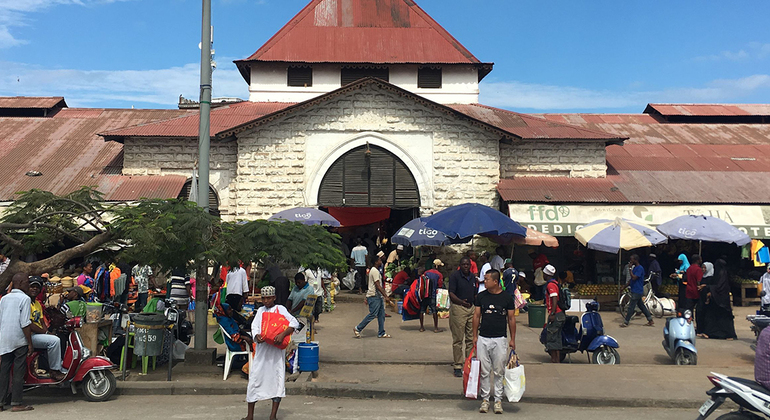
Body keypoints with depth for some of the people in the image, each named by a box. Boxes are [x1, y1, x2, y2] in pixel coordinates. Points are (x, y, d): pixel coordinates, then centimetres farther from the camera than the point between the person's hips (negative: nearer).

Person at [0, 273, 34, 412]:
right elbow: (25, 324, -14)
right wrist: (30, 343, -10)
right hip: (19, 340, -6)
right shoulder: (25, 298, -8)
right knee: (19, 372, -1)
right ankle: (16, 403, 1)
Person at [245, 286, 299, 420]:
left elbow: (295, 323, -9)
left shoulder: (280, 309, 1)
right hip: (261, 349, 3)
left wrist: (282, 334, -24)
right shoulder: (260, 310, 14)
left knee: (277, 380, -2)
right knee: (255, 378, 2)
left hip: (276, 349, -3)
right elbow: (254, 326, 7)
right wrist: (256, 336, -16)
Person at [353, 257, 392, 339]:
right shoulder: (375, 271, -15)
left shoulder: (376, 270, 17)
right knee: (372, 314, -8)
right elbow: (378, 286, -21)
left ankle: (381, 333, 11)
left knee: (381, 315, 8)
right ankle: (358, 329, 1)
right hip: (374, 296, -10)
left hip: (377, 296, 10)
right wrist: (385, 296, -22)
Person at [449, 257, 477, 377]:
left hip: (471, 308, 6)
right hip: (458, 309, -6)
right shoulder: (454, 276, -7)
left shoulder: (473, 277, 13)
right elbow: (451, 294, -14)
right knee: (458, 339, -1)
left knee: (471, 338, 9)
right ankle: (457, 366, 6)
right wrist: (461, 302, -29)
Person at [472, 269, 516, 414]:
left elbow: (511, 319, 5)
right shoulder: (481, 296, 4)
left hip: (500, 340, -2)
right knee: (484, 371, 6)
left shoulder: (507, 298, -1)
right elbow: (476, 316, 10)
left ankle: (498, 400, 16)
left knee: (499, 372, 5)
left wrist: (513, 339, 4)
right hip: (483, 339, 2)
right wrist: (474, 336, 6)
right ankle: (485, 399, 17)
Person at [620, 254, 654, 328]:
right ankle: (650, 320, 19)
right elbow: (631, 279, 18)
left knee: (631, 307, -5)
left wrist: (630, 269, -17)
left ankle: (625, 322, -1)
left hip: (637, 291, -10)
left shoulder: (640, 268, -16)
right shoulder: (634, 267, 13)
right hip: (635, 291, 10)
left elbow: (634, 278, -24)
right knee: (642, 306, 13)